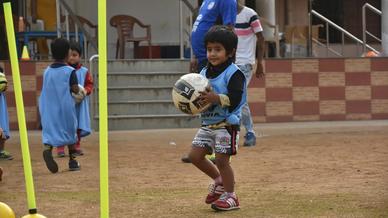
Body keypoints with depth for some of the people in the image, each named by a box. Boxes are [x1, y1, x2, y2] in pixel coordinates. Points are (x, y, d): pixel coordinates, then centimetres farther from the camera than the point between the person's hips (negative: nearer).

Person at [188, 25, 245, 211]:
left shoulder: (234, 74, -12)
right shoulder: (204, 73, 12)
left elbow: (235, 100, -21)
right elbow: (200, 97, 19)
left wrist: (217, 98, -33)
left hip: (227, 124, -8)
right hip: (207, 123, 8)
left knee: (221, 159, -9)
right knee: (195, 155, 6)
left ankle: (230, 196, 5)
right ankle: (219, 180, 26)